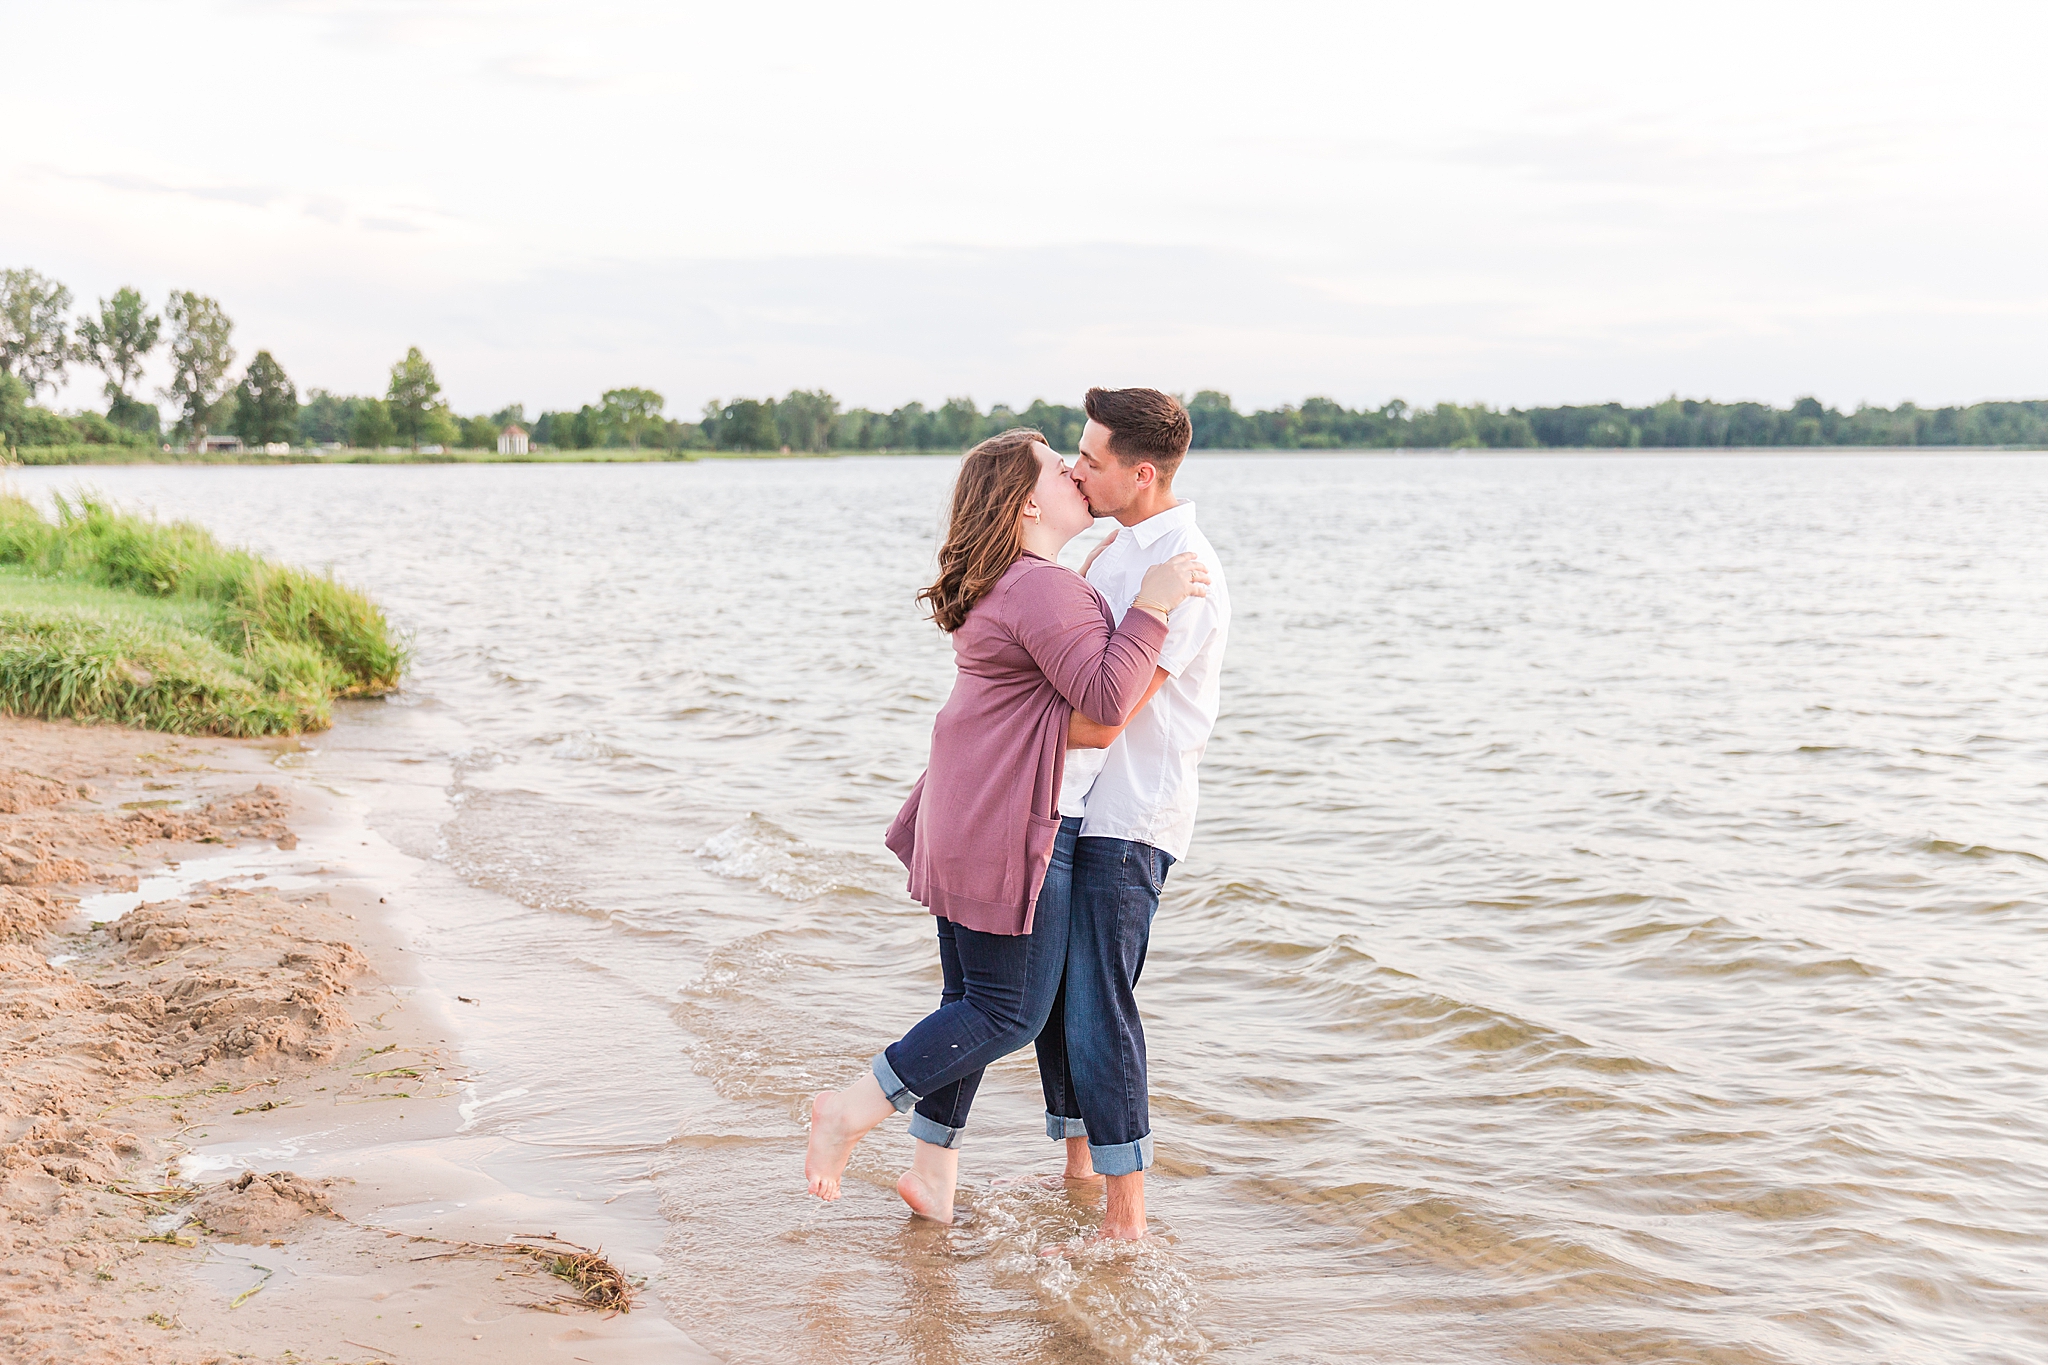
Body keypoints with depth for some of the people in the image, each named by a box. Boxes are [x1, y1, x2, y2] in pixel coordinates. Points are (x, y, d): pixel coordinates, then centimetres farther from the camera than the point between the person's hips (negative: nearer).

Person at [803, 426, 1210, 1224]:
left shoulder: (1009, 586, 14)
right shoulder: (1043, 590, -19)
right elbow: (1106, 697, -26)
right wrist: (1151, 605, -23)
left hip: (966, 823, 11)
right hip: (1009, 829, -11)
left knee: (975, 1002, 16)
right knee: (1010, 1014, -1)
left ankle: (933, 1169, 23)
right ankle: (851, 1111, 5)